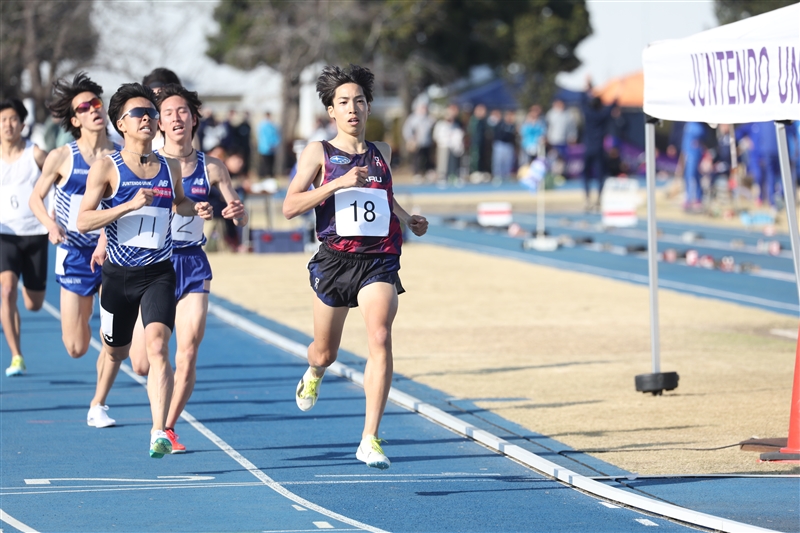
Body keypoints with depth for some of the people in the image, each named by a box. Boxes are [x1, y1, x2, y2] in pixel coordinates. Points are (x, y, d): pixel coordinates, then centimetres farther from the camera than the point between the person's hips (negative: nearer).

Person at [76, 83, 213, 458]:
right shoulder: (106, 168, -7)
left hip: (159, 274, 1)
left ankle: (159, 432, -26)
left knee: (157, 346, -21)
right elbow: (83, 221, -13)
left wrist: (196, 209, 3)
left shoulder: (170, 168, 4)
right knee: (115, 352, 16)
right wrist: (130, 205, -24)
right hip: (118, 274, -1)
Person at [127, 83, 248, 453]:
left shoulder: (211, 168, 2)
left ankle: (168, 428, 9)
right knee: (143, 364, -4)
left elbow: (241, 219, 3)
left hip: (192, 263, 1)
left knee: (187, 356, -8)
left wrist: (237, 212, -20)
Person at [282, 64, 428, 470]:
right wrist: (339, 183, -19)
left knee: (380, 337, -22)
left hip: (379, 260, 1)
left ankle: (370, 440, -22)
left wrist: (407, 218, 15)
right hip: (335, 258, -1)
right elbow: (290, 207, -10)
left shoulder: (382, 153, 12)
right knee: (325, 352, 13)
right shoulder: (319, 153, 1)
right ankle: (313, 373, 55)